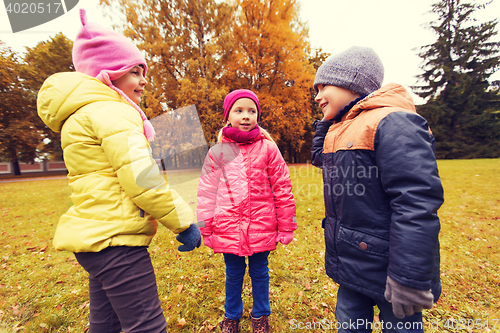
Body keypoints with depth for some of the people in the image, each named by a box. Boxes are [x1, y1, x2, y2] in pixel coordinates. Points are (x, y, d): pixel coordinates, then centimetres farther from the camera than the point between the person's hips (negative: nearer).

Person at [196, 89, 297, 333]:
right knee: (233, 275, 19)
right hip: (228, 229, 1)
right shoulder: (217, 151, -1)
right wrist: (206, 230, 4)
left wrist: (286, 228, 1)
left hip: (261, 228, 0)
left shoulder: (267, 148, -3)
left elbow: (282, 189, -1)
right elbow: (206, 193, 3)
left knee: (260, 273, 18)